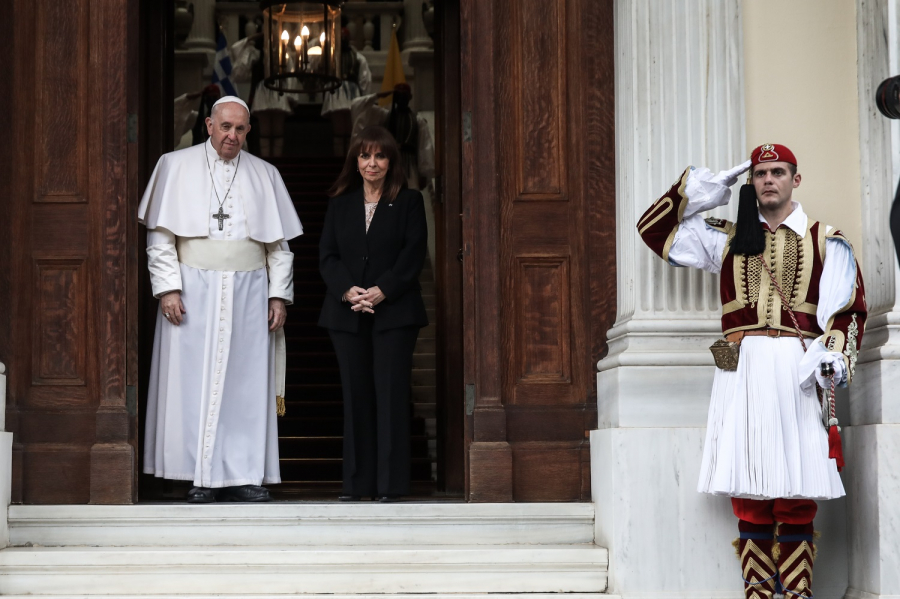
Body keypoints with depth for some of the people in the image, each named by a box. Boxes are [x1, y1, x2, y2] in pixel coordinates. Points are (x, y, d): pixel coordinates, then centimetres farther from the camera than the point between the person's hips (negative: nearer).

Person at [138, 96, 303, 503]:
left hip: (248, 293, 2)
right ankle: (201, 479, -1)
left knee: (247, 385, -1)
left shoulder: (264, 175, 12)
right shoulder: (176, 166, 5)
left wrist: (279, 294, 3)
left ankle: (243, 476, 2)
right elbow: (161, 234, 1)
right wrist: (168, 287, -9)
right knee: (195, 382, -4)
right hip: (193, 290, -2)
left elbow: (279, 242, 11)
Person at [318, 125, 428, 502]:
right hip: (347, 314, 3)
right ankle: (357, 484, 7)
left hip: (394, 312, -3)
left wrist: (381, 292, -14)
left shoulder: (409, 203, 6)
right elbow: (327, 256, 7)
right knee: (355, 396, 3)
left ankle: (390, 485, -4)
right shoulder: (339, 205, 15)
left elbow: (413, 256, -3)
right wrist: (348, 291, -11)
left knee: (390, 394, -6)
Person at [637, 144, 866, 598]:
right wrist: (695, 191, 11)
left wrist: (831, 356, -12)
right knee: (747, 492, -2)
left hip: (797, 372, -2)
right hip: (741, 369, 2)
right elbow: (655, 230, 20)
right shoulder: (726, 239, 18)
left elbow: (849, 309, 4)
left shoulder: (826, 241, 12)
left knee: (797, 493, -6)